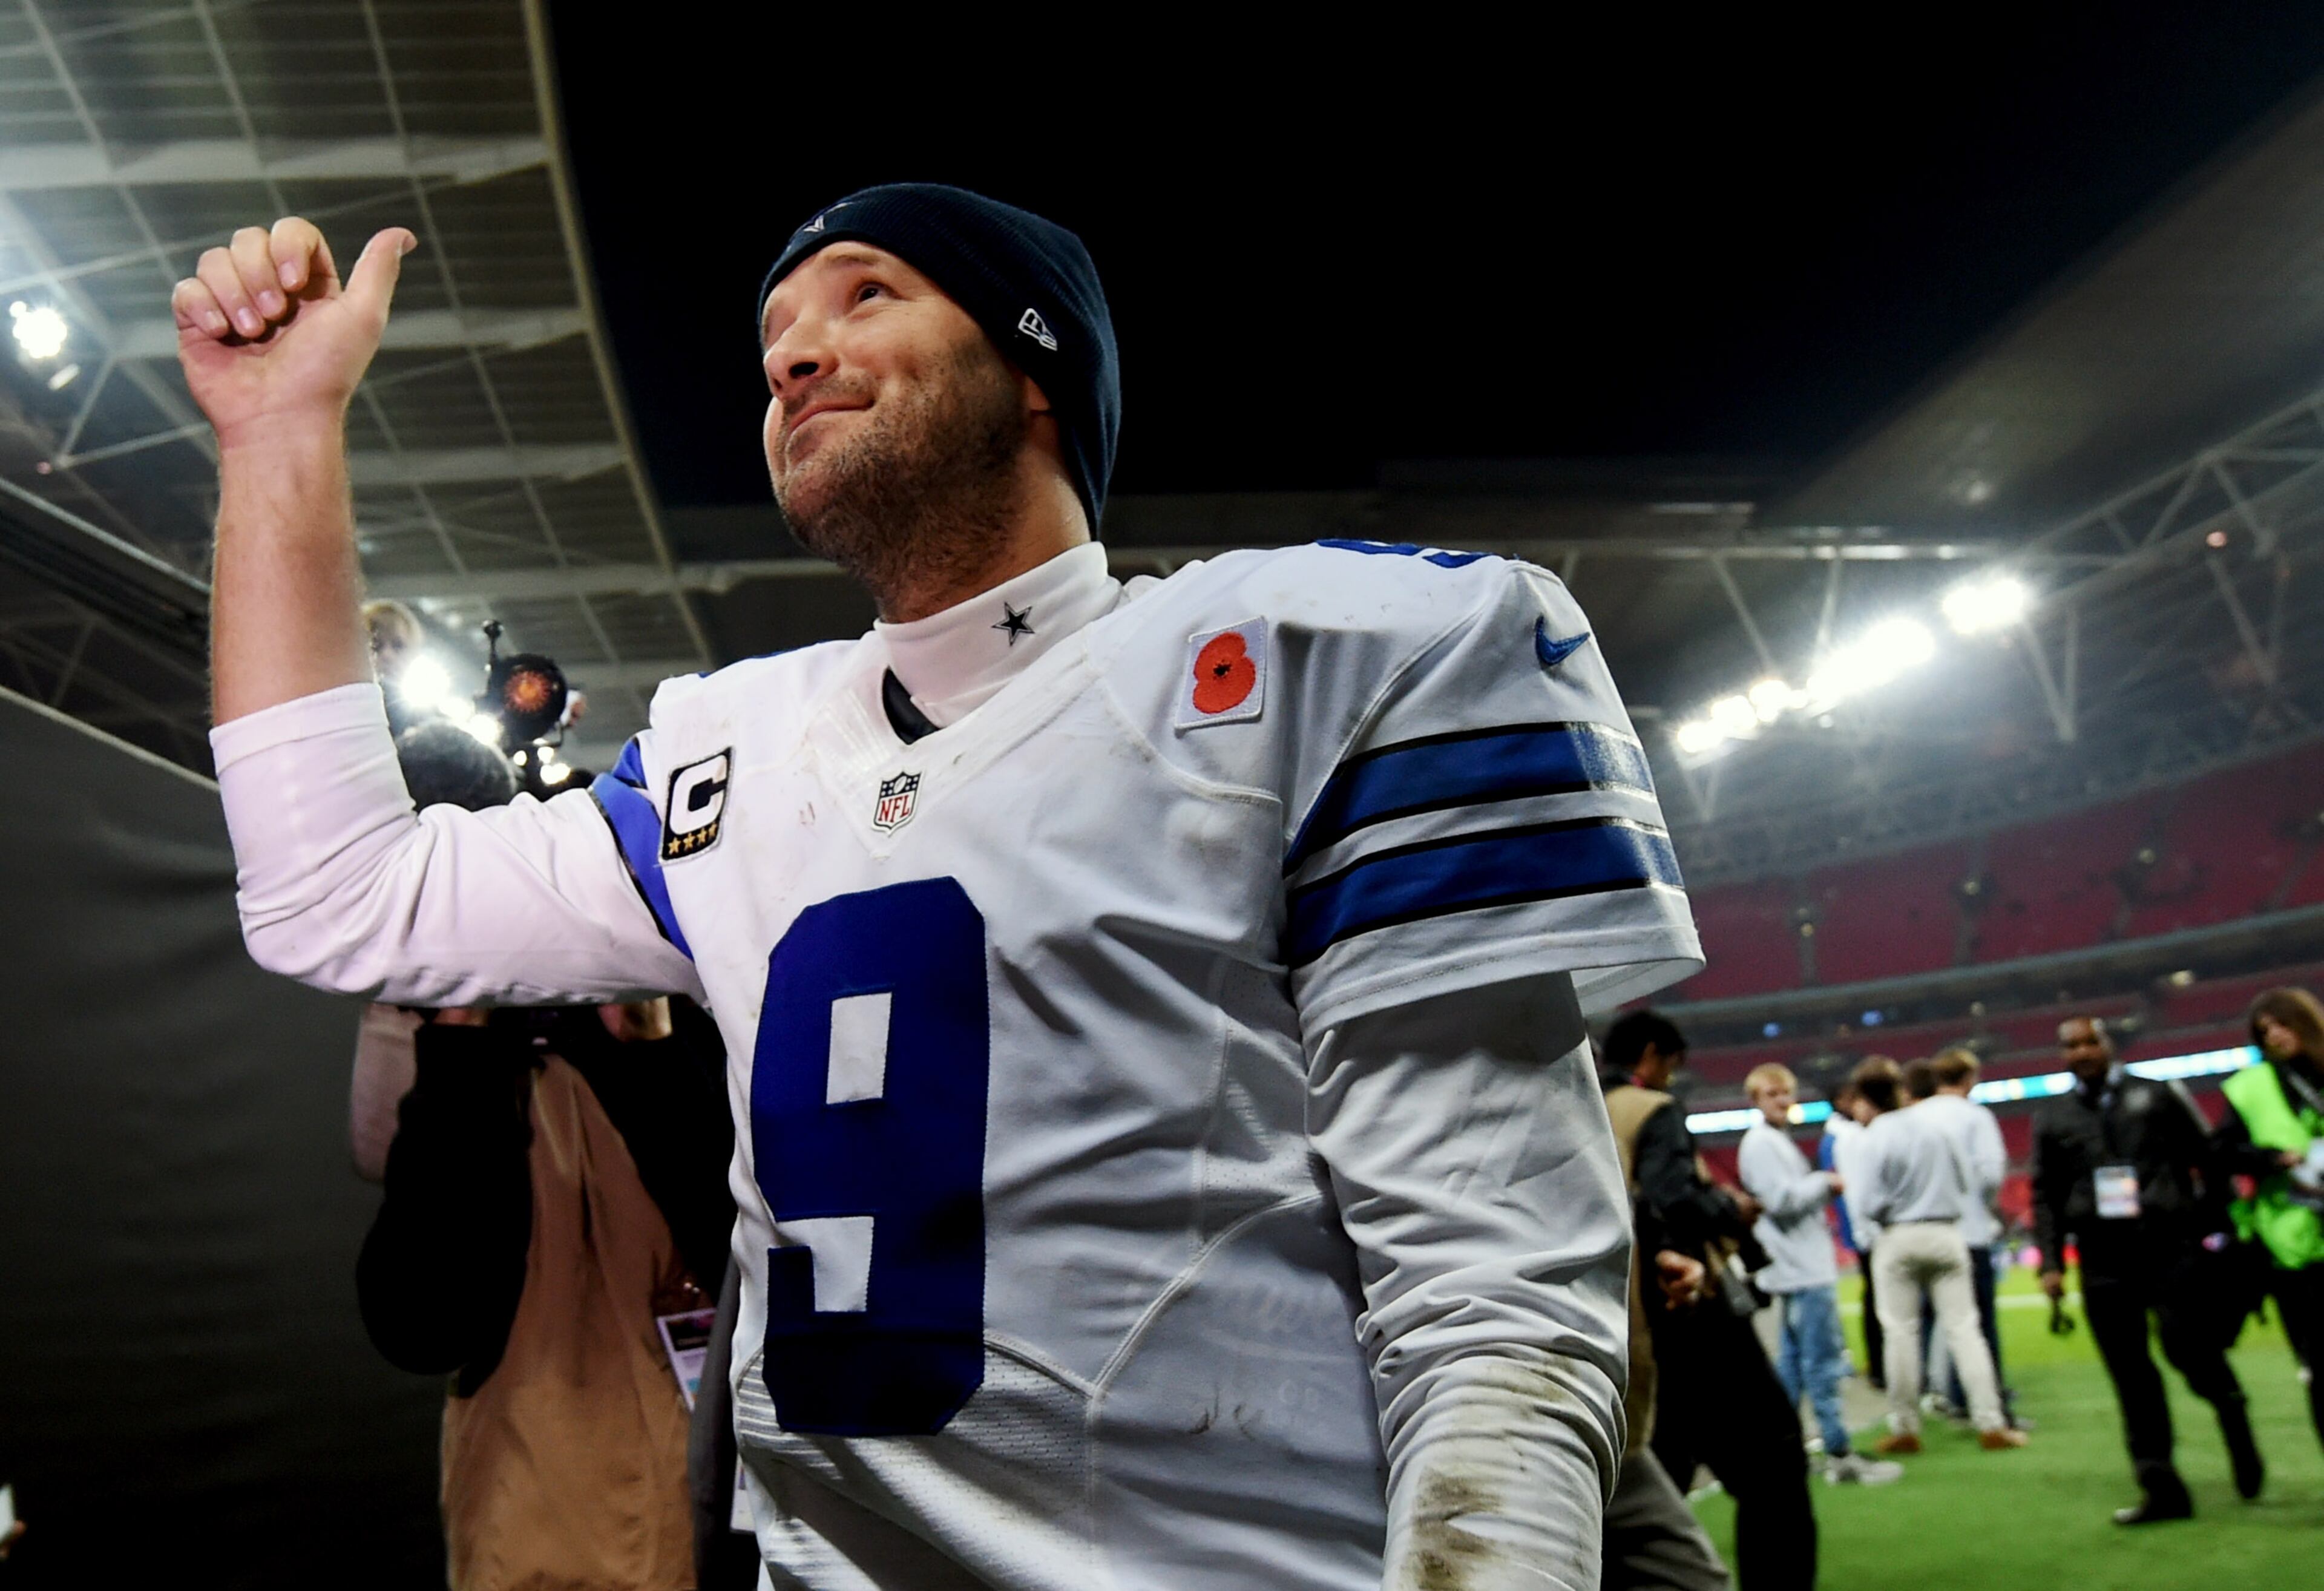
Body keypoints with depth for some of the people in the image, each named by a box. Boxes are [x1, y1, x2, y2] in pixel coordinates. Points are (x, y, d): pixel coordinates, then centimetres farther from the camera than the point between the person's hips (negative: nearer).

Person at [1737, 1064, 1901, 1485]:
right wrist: (1827, 1182, -9)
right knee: (1822, 1361, -9)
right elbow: (1781, 1200, -20)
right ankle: (1840, 1454, -8)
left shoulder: (1778, 1141, 19)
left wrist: (1824, 1189, 6)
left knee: (1793, 1360, 13)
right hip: (1803, 1271, -10)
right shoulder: (1759, 1144, -12)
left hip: (1802, 1265, 10)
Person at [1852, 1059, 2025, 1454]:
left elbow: (1870, 1202, -15)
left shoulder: (1875, 1137, -13)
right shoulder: (1932, 1125, -1)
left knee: (1901, 1332, 6)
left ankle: (1904, 1428, 10)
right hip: (1946, 1233, 3)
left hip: (1899, 1239, -3)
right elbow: (1967, 1182, 6)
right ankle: (1991, 1425, 3)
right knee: (1963, 1328, 5)